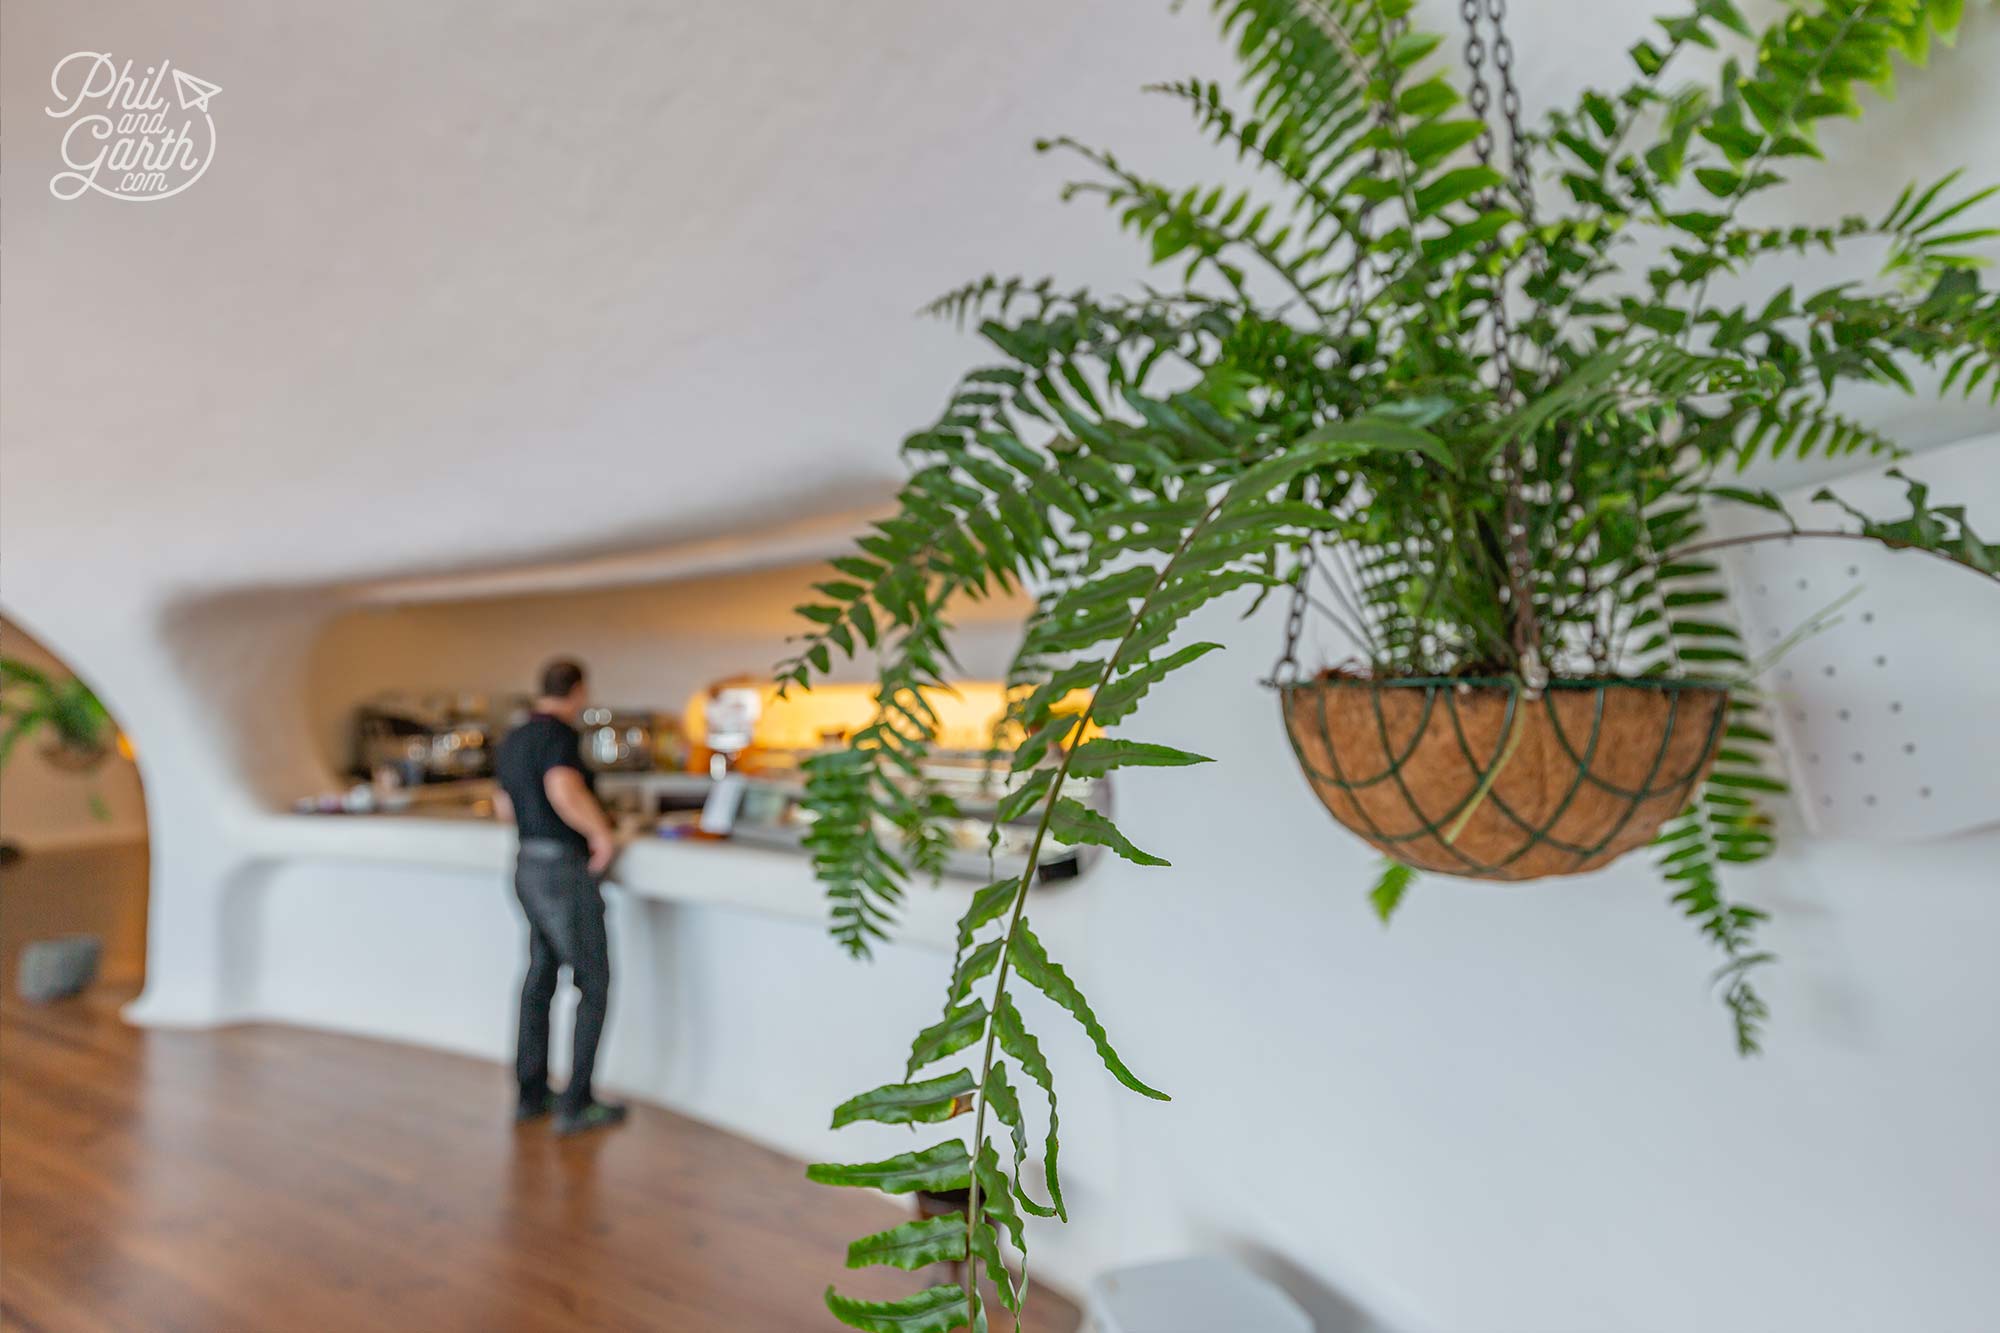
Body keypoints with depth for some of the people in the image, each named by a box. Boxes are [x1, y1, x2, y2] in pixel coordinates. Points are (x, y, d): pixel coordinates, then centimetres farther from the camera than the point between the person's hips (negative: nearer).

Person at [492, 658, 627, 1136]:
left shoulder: (513, 740, 12)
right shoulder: (558, 734, -16)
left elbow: (505, 807, 25)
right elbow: (564, 790, -35)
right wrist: (601, 833, -22)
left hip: (530, 868, 9)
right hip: (565, 871, -9)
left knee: (540, 978, 17)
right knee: (594, 986, 1)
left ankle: (531, 1093, 27)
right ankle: (576, 1104, 5)